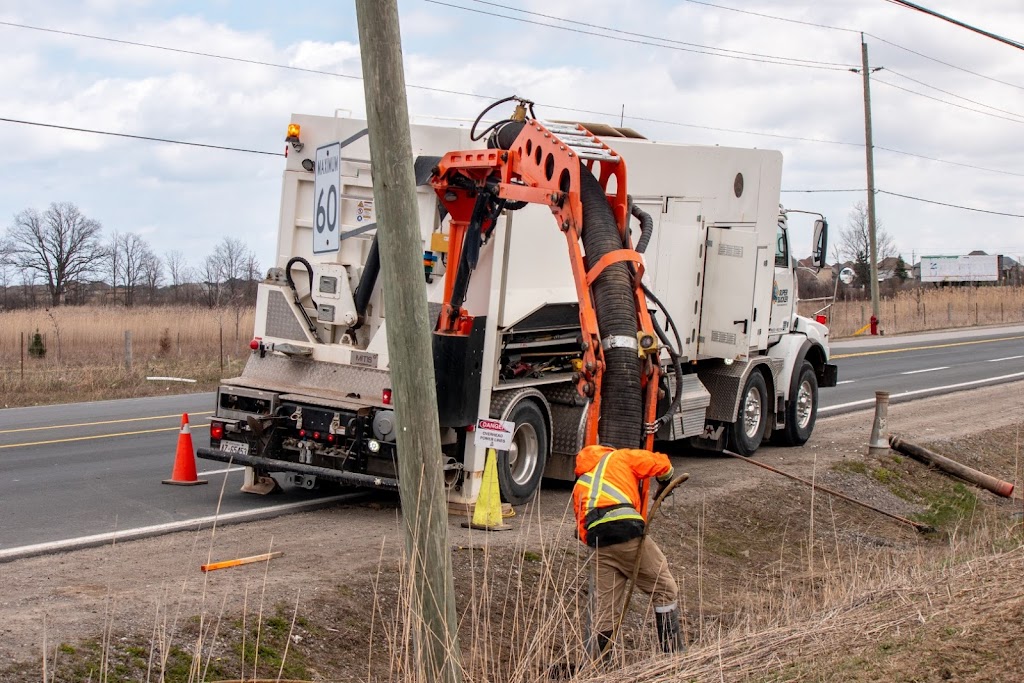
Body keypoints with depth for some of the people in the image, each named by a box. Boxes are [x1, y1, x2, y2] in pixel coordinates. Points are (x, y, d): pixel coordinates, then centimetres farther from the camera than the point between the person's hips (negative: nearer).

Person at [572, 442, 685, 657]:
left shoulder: (580, 484, 32)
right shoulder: (621, 457, 21)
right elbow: (661, 464, 12)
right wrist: (664, 486, 30)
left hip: (599, 544, 5)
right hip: (627, 533, -5)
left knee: (606, 607, 13)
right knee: (664, 590, 7)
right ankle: (674, 652, 6)